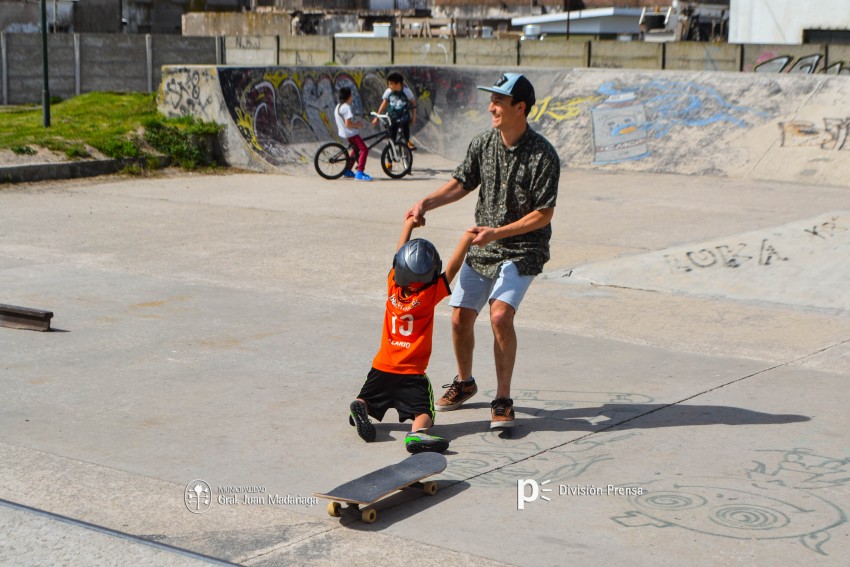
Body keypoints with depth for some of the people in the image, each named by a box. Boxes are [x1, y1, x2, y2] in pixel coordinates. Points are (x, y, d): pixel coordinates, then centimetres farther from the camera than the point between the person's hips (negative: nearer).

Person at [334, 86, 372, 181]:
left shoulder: (338, 107, 12)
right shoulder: (346, 107, -19)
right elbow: (348, 124, -25)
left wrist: (356, 124, 16)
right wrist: (358, 125, -10)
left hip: (343, 133, 11)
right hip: (350, 133, -11)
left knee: (356, 149, 27)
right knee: (364, 150, -14)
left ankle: (347, 171, 30)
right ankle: (359, 173, -22)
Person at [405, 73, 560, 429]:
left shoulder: (542, 155, -18)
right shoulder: (483, 143, -2)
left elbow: (544, 214, -17)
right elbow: (462, 183, 10)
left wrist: (497, 233, -23)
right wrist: (426, 203, -6)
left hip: (523, 250, -6)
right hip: (482, 247, 6)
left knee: (500, 315, -24)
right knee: (460, 318, 5)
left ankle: (502, 400, -10)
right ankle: (464, 382, 33)